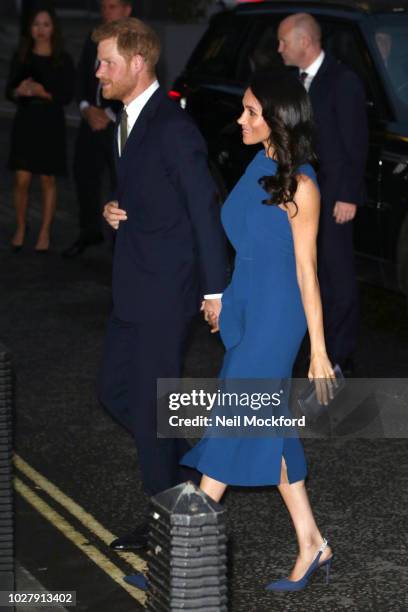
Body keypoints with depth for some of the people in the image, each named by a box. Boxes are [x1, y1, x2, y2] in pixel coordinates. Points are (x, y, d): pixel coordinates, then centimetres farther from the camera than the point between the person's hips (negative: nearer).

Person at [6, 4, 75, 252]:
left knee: (48, 180, 4)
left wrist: (42, 92, -21)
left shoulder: (63, 60, -3)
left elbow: (67, 96, -7)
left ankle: (45, 232, 15)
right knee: (22, 180, 0)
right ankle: (21, 228, 19)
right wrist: (19, 91, -17)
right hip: (25, 122, 2)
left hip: (51, 125, -2)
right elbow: (9, 91, 5)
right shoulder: (21, 57, 4)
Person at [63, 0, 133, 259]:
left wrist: (109, 115, -13)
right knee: (85, 175, 13)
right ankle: (89, 232, 28)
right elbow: (82, 78, 12)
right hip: (92, 121, 6)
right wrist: (87, 108, -4)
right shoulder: (94, 41, 11)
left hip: (119, 125, -6)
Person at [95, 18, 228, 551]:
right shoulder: (127, 123, 11)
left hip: (167, 288, -9)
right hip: (133, 287, 9)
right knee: (114, 390, 14)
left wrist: (215, 288, -16)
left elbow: (204, 207, -17)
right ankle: (184, 470, 29)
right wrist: (114, 210, 1)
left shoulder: (173, 127, -18)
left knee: (151, 402, -1)